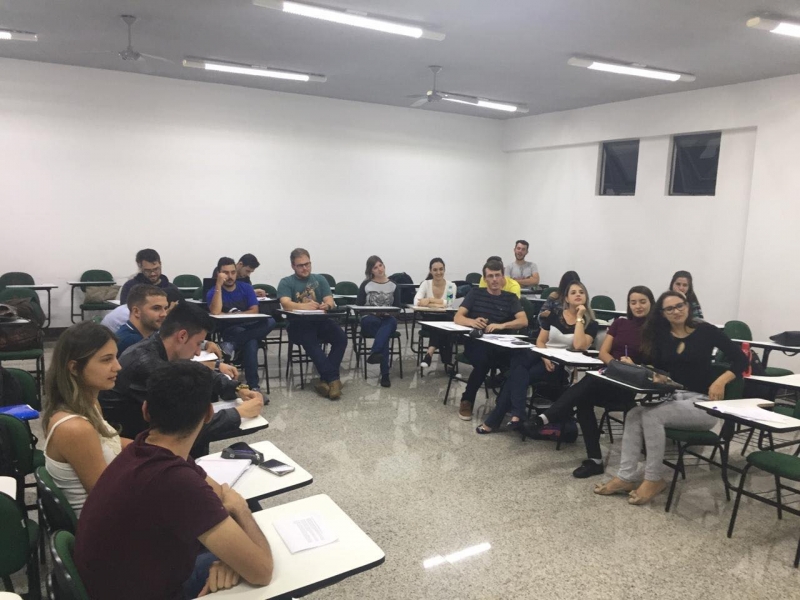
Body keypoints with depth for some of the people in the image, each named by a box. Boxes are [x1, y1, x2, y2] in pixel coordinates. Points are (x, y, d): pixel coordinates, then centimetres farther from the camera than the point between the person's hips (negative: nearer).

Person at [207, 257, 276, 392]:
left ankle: (232, 345, -35)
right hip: (229, 331, -3)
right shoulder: (213, 292, 0)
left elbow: (254, 311, -3)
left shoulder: (246, 287, 9)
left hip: (249, 327, 3)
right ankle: (253, 385, -33)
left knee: (270, 322, -32)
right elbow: (215, 313, -21)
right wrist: (219, 285, -20)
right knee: (251, 342, -39)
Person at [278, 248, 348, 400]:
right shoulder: (286, 282, 4)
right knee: (310, 341, -36)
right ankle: (333, 378, -32)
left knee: (341, 337, -25)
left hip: (320, 321, 3)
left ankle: (325, 380, -23)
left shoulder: (320, 279, 14)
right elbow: (286, 304, -15)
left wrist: (327, 305, -25)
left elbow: (330, 301, 1)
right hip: (298, 324, -3)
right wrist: (304, 306, -35)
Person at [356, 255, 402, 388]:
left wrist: (389, 312, -16)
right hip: (370, 320, 0)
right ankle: (385, 374, -42)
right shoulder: (365, 285, 7)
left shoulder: (393, 285, 11)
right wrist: (373, 311, -15)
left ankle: (374, 353, -57)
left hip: (388, 319, 1)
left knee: (389, 323, -39)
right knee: (380, 328, -38)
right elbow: (358, 305, 3)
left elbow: (398, 307, 7)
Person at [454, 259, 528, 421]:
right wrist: (472, 321, -20)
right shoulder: (476, 293, 13)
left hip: (500, 345, 1)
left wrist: (502, 325, -21)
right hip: (475, 342, -1)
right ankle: (467, 401, -15)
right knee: (483, 358, -35)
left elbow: (524, 321, -2)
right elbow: (458, 318, 3)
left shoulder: (510, 298, 13)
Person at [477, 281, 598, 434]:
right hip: (542, 357, 3)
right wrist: (545, 358, -14)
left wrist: (579, 318, -14)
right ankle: (517, 415, -42)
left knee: (517, 375, -28)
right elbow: (540, 341, 7)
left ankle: (494, 420, -26)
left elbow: (579, 346, -18)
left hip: (564, 368, -3)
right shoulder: (554, 315, 10)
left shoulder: (590, 323, 0)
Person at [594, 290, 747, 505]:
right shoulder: (661, 336, 10)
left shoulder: (706, 331, -2)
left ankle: (654, 479, -16)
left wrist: (721, 381, -19)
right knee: (634, 414, -22)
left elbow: (740, 359, -3)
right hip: (672, 397, 5)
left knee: (651, 415, -28)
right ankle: (626, 477, -20)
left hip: (702, 402, -5)